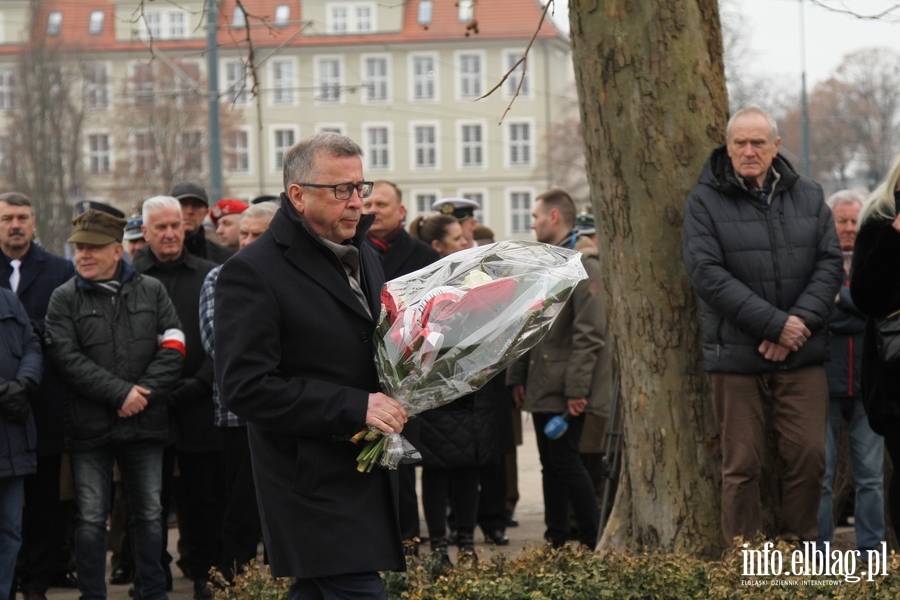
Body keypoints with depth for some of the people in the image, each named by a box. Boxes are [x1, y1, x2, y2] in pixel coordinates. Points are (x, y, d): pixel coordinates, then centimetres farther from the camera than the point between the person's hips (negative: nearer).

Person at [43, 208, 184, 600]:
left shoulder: (151, 291, 7)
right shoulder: (65, 299, 0)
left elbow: (172, 348, 2)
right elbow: (67, 358, -10)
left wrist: (144, 393, -11)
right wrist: (120, 392, -16)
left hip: (144, 422, 2)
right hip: (89, 427, -2)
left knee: (149, 514, 9)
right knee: (91, 518, 1)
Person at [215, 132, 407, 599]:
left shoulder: (364, 258, 16)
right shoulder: (252, 272, -12)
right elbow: (245, 387, -19)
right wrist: (356, 407, -21)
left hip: (366, 472, 8)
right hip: (313, 486, -8)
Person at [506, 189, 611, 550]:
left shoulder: (583, 265, -12)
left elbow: (590, 332, -18)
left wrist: (577, 387, -21)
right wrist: (517, 376, 13)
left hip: (566, 389, -9)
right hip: (541, 386, 9)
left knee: (565, 461, -10)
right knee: (550, 464, 11)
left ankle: (594, 544, -4)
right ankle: (556, 542, 16)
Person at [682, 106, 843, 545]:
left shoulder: (807, 196, 10)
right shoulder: (705, 201, -1)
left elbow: (830, 263, 6)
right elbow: (707, 274, -11)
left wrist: (801, 320, -11)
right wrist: (775, 324, -16)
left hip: (802, 357, 3)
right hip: (736, 356, -3)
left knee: (809, 455, -2)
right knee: (741, 464, 0)